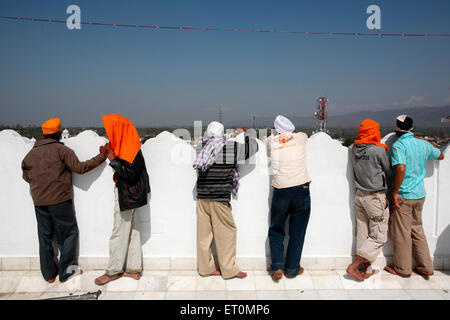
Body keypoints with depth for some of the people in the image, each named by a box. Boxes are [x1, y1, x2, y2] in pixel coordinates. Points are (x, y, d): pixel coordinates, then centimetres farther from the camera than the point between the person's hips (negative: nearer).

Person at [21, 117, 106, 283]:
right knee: (68, 234, 8)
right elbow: (80, 167, -13)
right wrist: (101, 157, -8)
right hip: (60, 200, -5)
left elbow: (26, 176, 16)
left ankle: (49, 273, 22)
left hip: (39, 202, 5)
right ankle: (66, 270, 12)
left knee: (45, 236, 13)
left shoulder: (31, 153, 8)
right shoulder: (61, 150, -8)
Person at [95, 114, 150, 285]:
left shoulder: (131, 148, -19)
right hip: (127, 194, 10)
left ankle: (113, 271, 15)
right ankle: (134, 269, 24)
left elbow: (130, 173, -22)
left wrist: (113, 160, -20)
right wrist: (109, 154, 5)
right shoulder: (125, 144, 10)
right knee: (131, 231, 14)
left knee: (119, 233, 1)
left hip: (126, 195, -10)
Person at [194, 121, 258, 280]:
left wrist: (232, 136, 29)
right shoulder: (231, 147, -6)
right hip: (219, 198, -5)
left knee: (204, 233, 11)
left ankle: (205, 268, 23)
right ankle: (228, 269, 16)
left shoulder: (204, 149, 7)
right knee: (226, 232, 7)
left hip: (202, 198, 6)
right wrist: (244, 134, 23)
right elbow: (253, 146, 5)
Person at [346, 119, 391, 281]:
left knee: (363, 234, 14)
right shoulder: (379, 150, -15)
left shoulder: (352, 149, -1)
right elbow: (388, 173, -2)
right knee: (379, 237, 4)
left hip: (359, 195, 6)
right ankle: (353, 266, 2)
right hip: (376, 197, -6)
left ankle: (365, 268, 25)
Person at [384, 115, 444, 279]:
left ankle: (403, 269, 18)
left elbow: (401, 169, -28)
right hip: (420, 194, 7)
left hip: (403, 196, -7)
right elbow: (440, 156, 24)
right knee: (417, 230, 19)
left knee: (401, 233, 6)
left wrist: (395, 192, -21)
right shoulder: (423, 143, 5)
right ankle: (426, 267, 25)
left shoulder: (398, 145, -15)